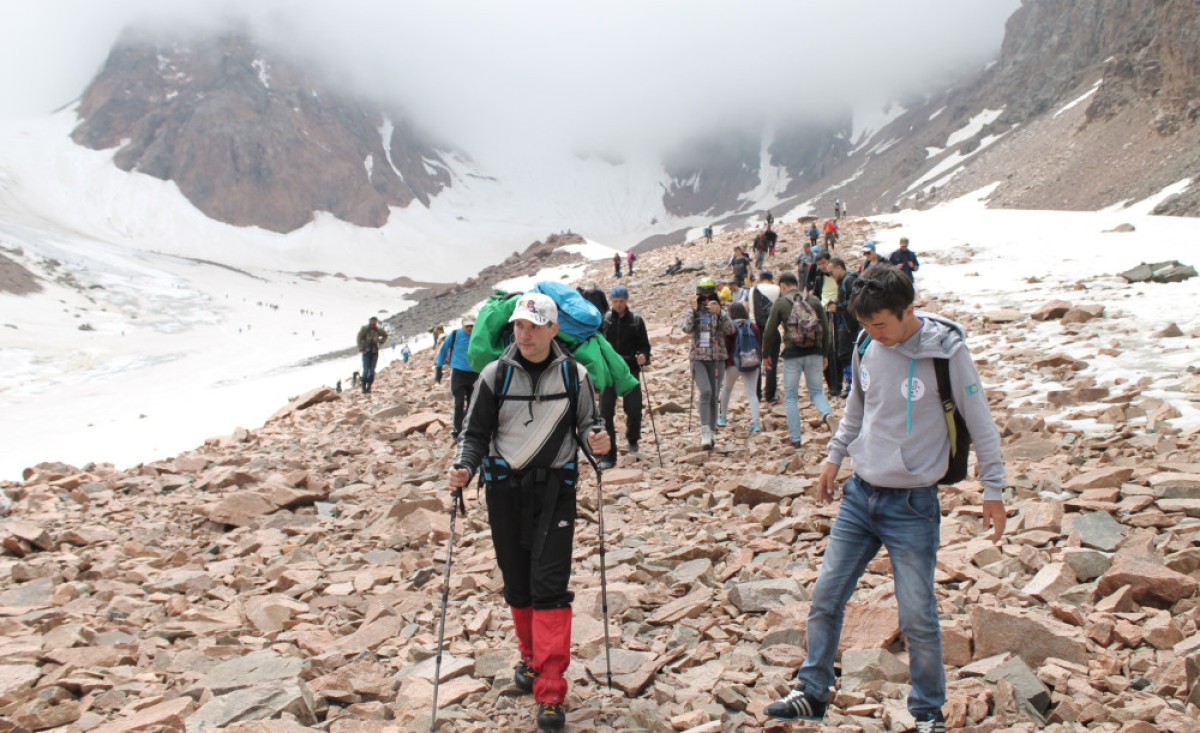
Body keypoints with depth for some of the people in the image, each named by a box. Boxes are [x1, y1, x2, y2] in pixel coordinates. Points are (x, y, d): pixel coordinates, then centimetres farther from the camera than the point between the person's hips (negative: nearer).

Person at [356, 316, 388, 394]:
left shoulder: (378, 330, 5)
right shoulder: (364, 329, -3)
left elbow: (385, 335, 24)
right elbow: (359, 338, -3)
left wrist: (381, 341, 11)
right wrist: (361, 349, -10)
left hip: (375, 352, 3)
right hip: (366, 352, -3)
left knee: (372, 371, -1)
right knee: (366, 370, -8)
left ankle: (369, 387, 7)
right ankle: (364, 388, 0)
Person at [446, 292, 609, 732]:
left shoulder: (573, 374, 0)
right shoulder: (495, 375, 0)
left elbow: (586, 422, 9)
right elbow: (476, 432, 4)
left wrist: (595, 439, -14)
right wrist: (464, 470, -13)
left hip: (555, 486, -2)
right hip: (505, 487, 2)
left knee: (550, 585, -9)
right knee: (517, 585, 11)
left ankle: (550, 692, -6)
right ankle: (531, 659, 35)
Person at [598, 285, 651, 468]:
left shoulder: (636, 320, 5)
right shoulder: (604, 319, 4)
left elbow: (644, 344, 6)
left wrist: (643, 356, -14)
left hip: (630, 370, 0)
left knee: (634, 410, -5)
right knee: (606, 413, -4)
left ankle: (633, 439, 28)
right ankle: (608, 456, 4)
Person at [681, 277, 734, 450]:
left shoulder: (721, 313, 6)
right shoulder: (692, 312, 6)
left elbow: (730, 330, -11)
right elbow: (686, 328, -13)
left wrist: (719, 313, -23)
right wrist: (694, 309, -14)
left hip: (717, 358, 2)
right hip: (698, 358, -2)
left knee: (714, 396, 4)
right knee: (706, 392, -20)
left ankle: (712, 432, 14)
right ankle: (705, 431, -23)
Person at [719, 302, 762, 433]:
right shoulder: (753, 327, 5)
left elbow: (726, 347, -7)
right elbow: (760, 346, 10)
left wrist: (724, 363, 3)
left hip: (734, 364, -2)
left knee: (727, 389, 20)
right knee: (751, 393, 1)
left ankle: (723, 418, 28)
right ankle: (756, 421, -15)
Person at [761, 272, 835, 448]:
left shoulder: (780, 303, -2)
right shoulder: (814, 300, 6)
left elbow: (770, 332, 0)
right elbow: (825, 330, 7)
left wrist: (766, 355, 12)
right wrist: (825, 354, 16)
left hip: (792, 353, -2)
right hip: (814, 352, 3)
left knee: (791, 396, 8)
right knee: (816, 391, 14)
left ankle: (795, 438, 7)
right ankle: (827, 414, -18)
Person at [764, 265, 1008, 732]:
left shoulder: (946, 351, -14)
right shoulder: (867, 347, 0)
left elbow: (981, 424, -6)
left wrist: (993, 491, -4)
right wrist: (835, 456, 16)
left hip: (913, 505, -5)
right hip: (859, 495, 5)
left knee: (917, 617, 0)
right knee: (826, 596, 6)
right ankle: (811, 693, 22)